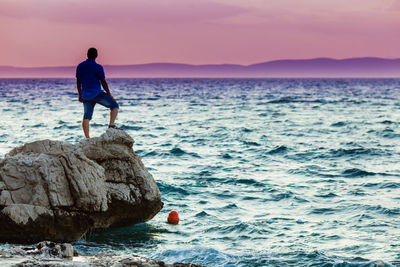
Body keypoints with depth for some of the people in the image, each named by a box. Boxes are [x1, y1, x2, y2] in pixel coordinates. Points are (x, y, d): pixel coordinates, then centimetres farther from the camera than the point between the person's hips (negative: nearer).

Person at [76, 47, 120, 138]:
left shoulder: (80, 66, 7)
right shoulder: (98, 67, -8)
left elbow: (78, 82, 13)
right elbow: (103, 83, -8)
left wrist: (80, 95, 22)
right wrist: (110, 96, -1)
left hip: (86, 96, 5)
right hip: (97, 94, -5)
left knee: (86, 117, 10)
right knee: (115, 105, 7)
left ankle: (87, 138, 6)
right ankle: (111, 125, -11)